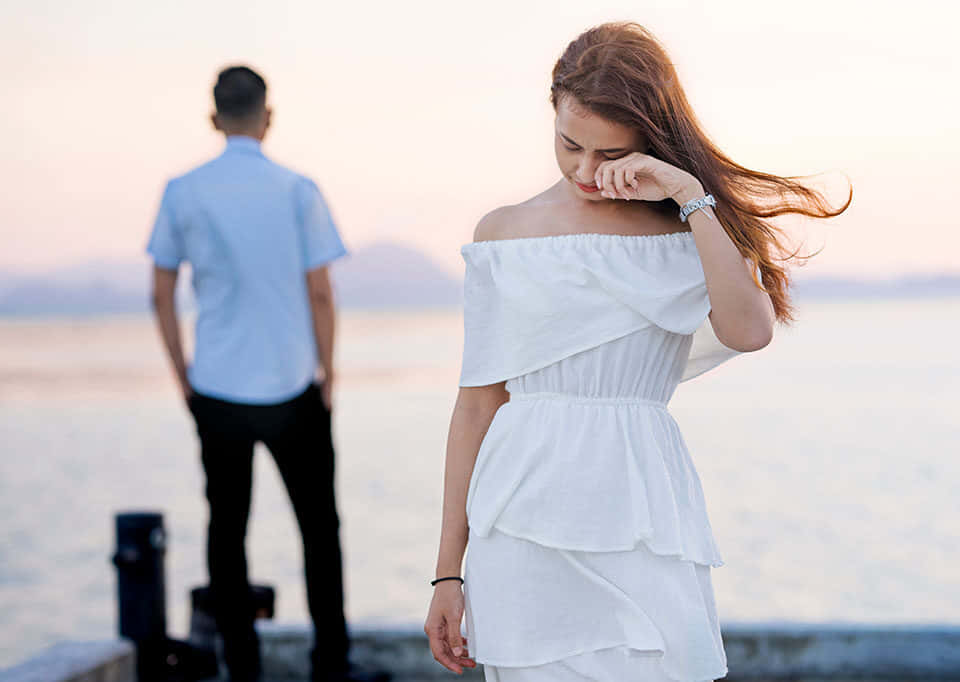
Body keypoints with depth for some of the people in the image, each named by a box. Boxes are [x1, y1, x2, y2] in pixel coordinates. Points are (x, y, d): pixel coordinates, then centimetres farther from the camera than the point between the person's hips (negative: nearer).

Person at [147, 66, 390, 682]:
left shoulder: (183, 193, -1)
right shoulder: (298, 191, -6)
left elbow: (162, 296, 3)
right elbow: (320, 294, -7)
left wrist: (182, 373, 14)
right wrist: (329, 374, 4)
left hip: (217, 391, 1)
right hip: (291, 389, -1)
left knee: (227, 528, 10)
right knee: (319, 526, 11)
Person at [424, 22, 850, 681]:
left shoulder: (692, 229, 6)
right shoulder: (505, 234, 7)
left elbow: (749, 330, -15)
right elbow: (477, 406, 6)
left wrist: (690, 196, -13)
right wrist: (448, 571, 5)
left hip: (642, 523, 0)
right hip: (524, 525, 0)